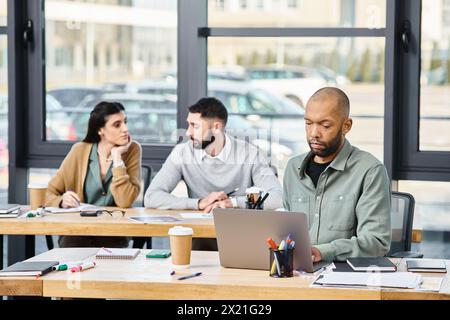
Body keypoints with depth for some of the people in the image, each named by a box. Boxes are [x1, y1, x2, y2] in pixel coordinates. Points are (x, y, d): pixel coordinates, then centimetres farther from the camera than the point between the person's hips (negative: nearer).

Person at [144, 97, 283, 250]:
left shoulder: (249, 153, -4)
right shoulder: (182, 153, -1)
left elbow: (278, 197, -13)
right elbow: (151, 198, -10)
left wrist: (232, 202, -24)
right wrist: (200, 203, -20)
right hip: (199, 236, 1)